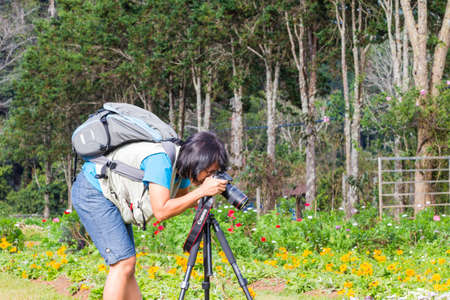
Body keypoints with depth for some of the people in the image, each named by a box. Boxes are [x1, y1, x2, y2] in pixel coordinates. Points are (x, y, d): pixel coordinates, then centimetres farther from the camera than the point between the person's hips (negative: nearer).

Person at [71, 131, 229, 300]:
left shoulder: (182, 164, -3)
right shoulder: (161, 160, -30)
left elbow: (180, 200, 13)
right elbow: (161, 212, -32)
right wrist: (201, 191, -31)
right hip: (92, 192, -9)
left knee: (127, 265, 7)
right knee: (123, 263, -16)